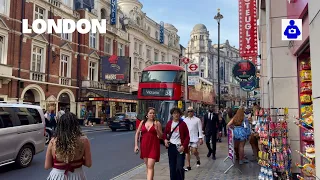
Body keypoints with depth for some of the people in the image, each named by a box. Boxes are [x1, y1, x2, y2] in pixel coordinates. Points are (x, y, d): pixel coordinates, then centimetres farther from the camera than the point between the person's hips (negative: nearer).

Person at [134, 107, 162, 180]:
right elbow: (137, 133, 10)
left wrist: (156, 129, -19)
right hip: (144, 146, 4)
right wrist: (136, 145, 4)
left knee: (150, 166, -11)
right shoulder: (142, 122, 6)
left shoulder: (157, 123, -3)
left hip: (153, 146, -4)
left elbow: (161, 136, -2)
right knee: (147, 166, 16)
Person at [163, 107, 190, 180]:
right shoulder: (169, 123, 6)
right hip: (171, 147, 3)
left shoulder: (182, 124, -3)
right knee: (172, 167, 10)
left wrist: (183, 146, -14)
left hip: (180, 147, -3)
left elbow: (187, 136, -3)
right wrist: (165, 139, -1)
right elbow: (165, 133, 18)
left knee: (179, 167, -7)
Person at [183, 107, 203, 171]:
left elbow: (200, 129, -1)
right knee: (187, 152, 2)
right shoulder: (184, 120, 8)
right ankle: (188, 166, 11)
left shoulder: (197, 120, 1)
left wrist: (200, 138, -6)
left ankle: (198, 159, 29)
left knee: (194, 151, -4)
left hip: (194, 138, -3)